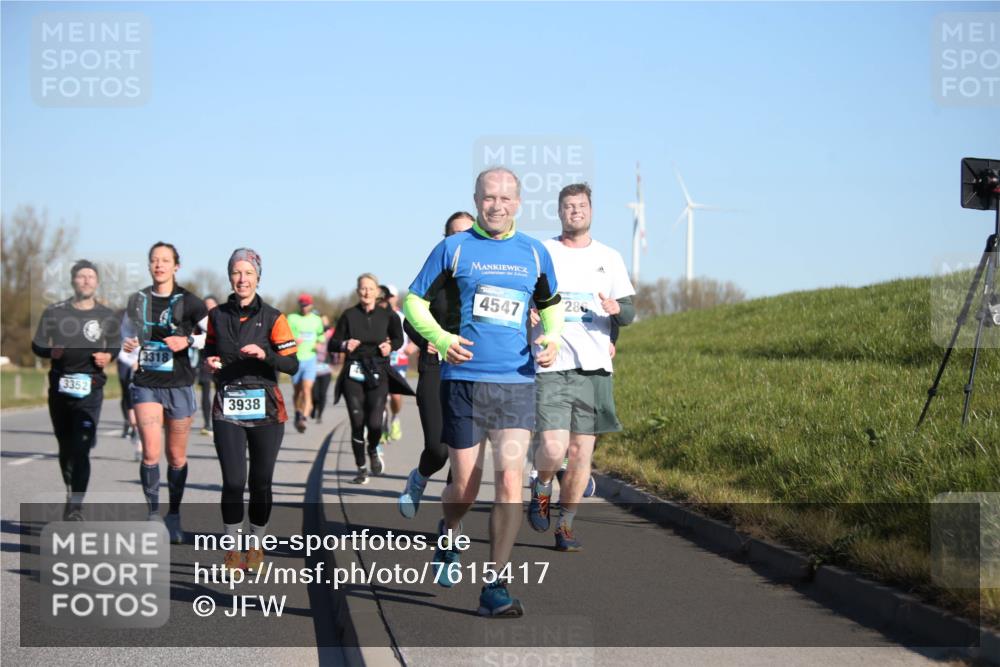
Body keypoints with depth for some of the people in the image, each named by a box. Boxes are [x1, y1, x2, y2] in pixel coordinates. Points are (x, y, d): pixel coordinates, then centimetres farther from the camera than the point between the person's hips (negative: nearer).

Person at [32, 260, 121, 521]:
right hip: (60, 388, 2)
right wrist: (50, 351, -13)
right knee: (65, 448, 11)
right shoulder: (54, 312, 6)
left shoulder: (107, 316, 8)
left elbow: (115, 347, 18)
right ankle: (72, 494, 32)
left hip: (90, 389, -2)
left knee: (81, 449, -15)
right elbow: (37, 345, 9)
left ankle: (75, 507, -17)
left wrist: (108, 356, -4)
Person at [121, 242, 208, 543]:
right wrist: (128, 343, -1)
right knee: (151, 453, -13)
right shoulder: (138, 300, 4)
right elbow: (127, 327, 20)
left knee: (176, 457, 9)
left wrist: (188, 341, -19)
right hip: (146, 383, 1)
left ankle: (174, 517, 25)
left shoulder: (188, 302, -5)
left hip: (178, 385, -1)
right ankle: (153, 514, -2)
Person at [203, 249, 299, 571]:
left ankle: (257, 546, 21)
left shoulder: (272, 318, -2)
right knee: (233, 481, -7)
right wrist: (211, 362, 0)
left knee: (261, 482, 5)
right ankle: (232, 548, 6)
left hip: (265, 410, -1)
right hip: (227, 409, 1)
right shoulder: (217, 316, 6)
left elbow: (292, 364, -5)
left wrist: (264, 354, -22)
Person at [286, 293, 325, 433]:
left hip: (310, 360, 0)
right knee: (297, 391, 12)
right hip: (296, 360, 0)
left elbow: (321, 336, 23)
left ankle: (303, 419, -24)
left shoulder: (317, 320, 9)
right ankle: (297, 415, 33)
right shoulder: (292, 318, 1)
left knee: (307, 389, -16)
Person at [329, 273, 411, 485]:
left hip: (378, 374, 0)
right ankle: (361, 468, 16)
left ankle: (373, 450, 23)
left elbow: (398, 338, 18)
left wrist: (390, 345, -3)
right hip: (353, 374, 0)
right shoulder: (349, 315, 0)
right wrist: (344, 345, -18)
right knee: (357, 423, -1)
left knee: (374, 423, -12)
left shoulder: (387, 316, 1)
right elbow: (333, 343, 3)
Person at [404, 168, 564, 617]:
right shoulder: (453, 249, 2)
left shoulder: (535, 254, 10)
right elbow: (414, 301, 5)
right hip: (463, 380, -1)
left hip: (516, 382, 1)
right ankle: (448, 534, 41)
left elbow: (551, 305, 24)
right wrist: (440, 338, -13)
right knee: (465, 489, 4)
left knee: (510, 481, -11)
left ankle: (495, 587, -4)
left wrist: (551, 337, 3)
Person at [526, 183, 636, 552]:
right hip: (551, 366, -2)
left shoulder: (609, 258, 11)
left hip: (594, 368, 3)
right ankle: (542, 487, 18)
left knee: (581, 452, 3)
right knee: (553, 448, -15)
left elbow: (630, 314, 9)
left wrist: (616, 309, -14)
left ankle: (566, 524, 18)